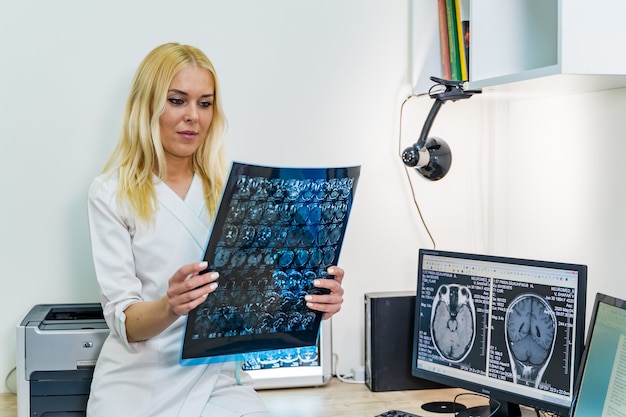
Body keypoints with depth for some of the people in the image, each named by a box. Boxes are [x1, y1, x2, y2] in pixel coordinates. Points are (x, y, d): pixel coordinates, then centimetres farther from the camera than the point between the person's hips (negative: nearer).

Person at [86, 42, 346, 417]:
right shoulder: (112, 193, -3)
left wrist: (314, 299, -19)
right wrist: (169, 306, -30)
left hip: (220, 383, 3)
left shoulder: (228, 189, 6)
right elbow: (122, 320, -9)